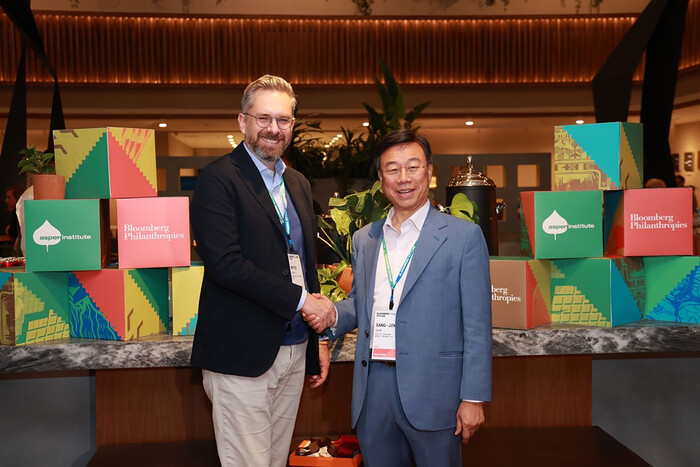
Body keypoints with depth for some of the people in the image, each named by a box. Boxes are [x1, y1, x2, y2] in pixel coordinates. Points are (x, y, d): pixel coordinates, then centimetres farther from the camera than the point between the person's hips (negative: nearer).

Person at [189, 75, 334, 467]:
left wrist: (319, 338, 16)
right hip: (242, 354, -7)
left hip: (295, 349, 7)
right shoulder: (219, 179, -9)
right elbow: (225, 264, -20)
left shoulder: (299, 184, 15)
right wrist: (301, 299, -16)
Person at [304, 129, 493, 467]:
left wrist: (473, 398, -9)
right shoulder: (364, 238, 10)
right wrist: (332, 316, -2)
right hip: (373, 388, 4)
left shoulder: (464, 236, -4)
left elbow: (477, 327, -6)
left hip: (432, 391, -4)